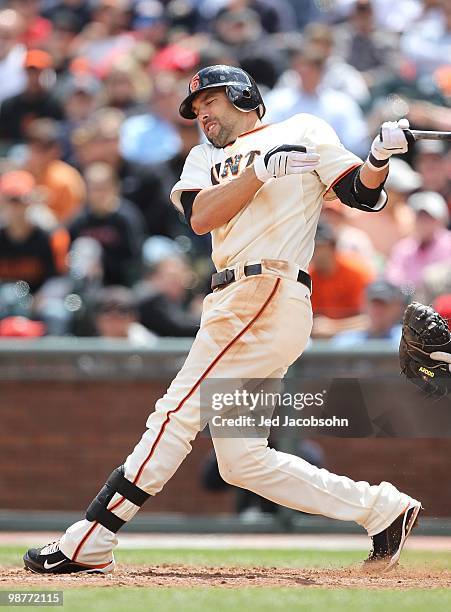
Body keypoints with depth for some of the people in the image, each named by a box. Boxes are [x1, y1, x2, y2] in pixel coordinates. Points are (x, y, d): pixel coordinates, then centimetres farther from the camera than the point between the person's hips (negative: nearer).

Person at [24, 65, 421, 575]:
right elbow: (201, 217, 5)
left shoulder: (302, 131, 10)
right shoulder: (204, 159, 25)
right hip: (231, 304, 8)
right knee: (241, 460, 3)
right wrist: (262, 170, -8)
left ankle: (88, 543, -15)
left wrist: (379, 159, -20)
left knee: (178, 413, -14)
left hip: (270, 293, -8)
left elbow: (363, 195, 1)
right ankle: (380, 509, 7)